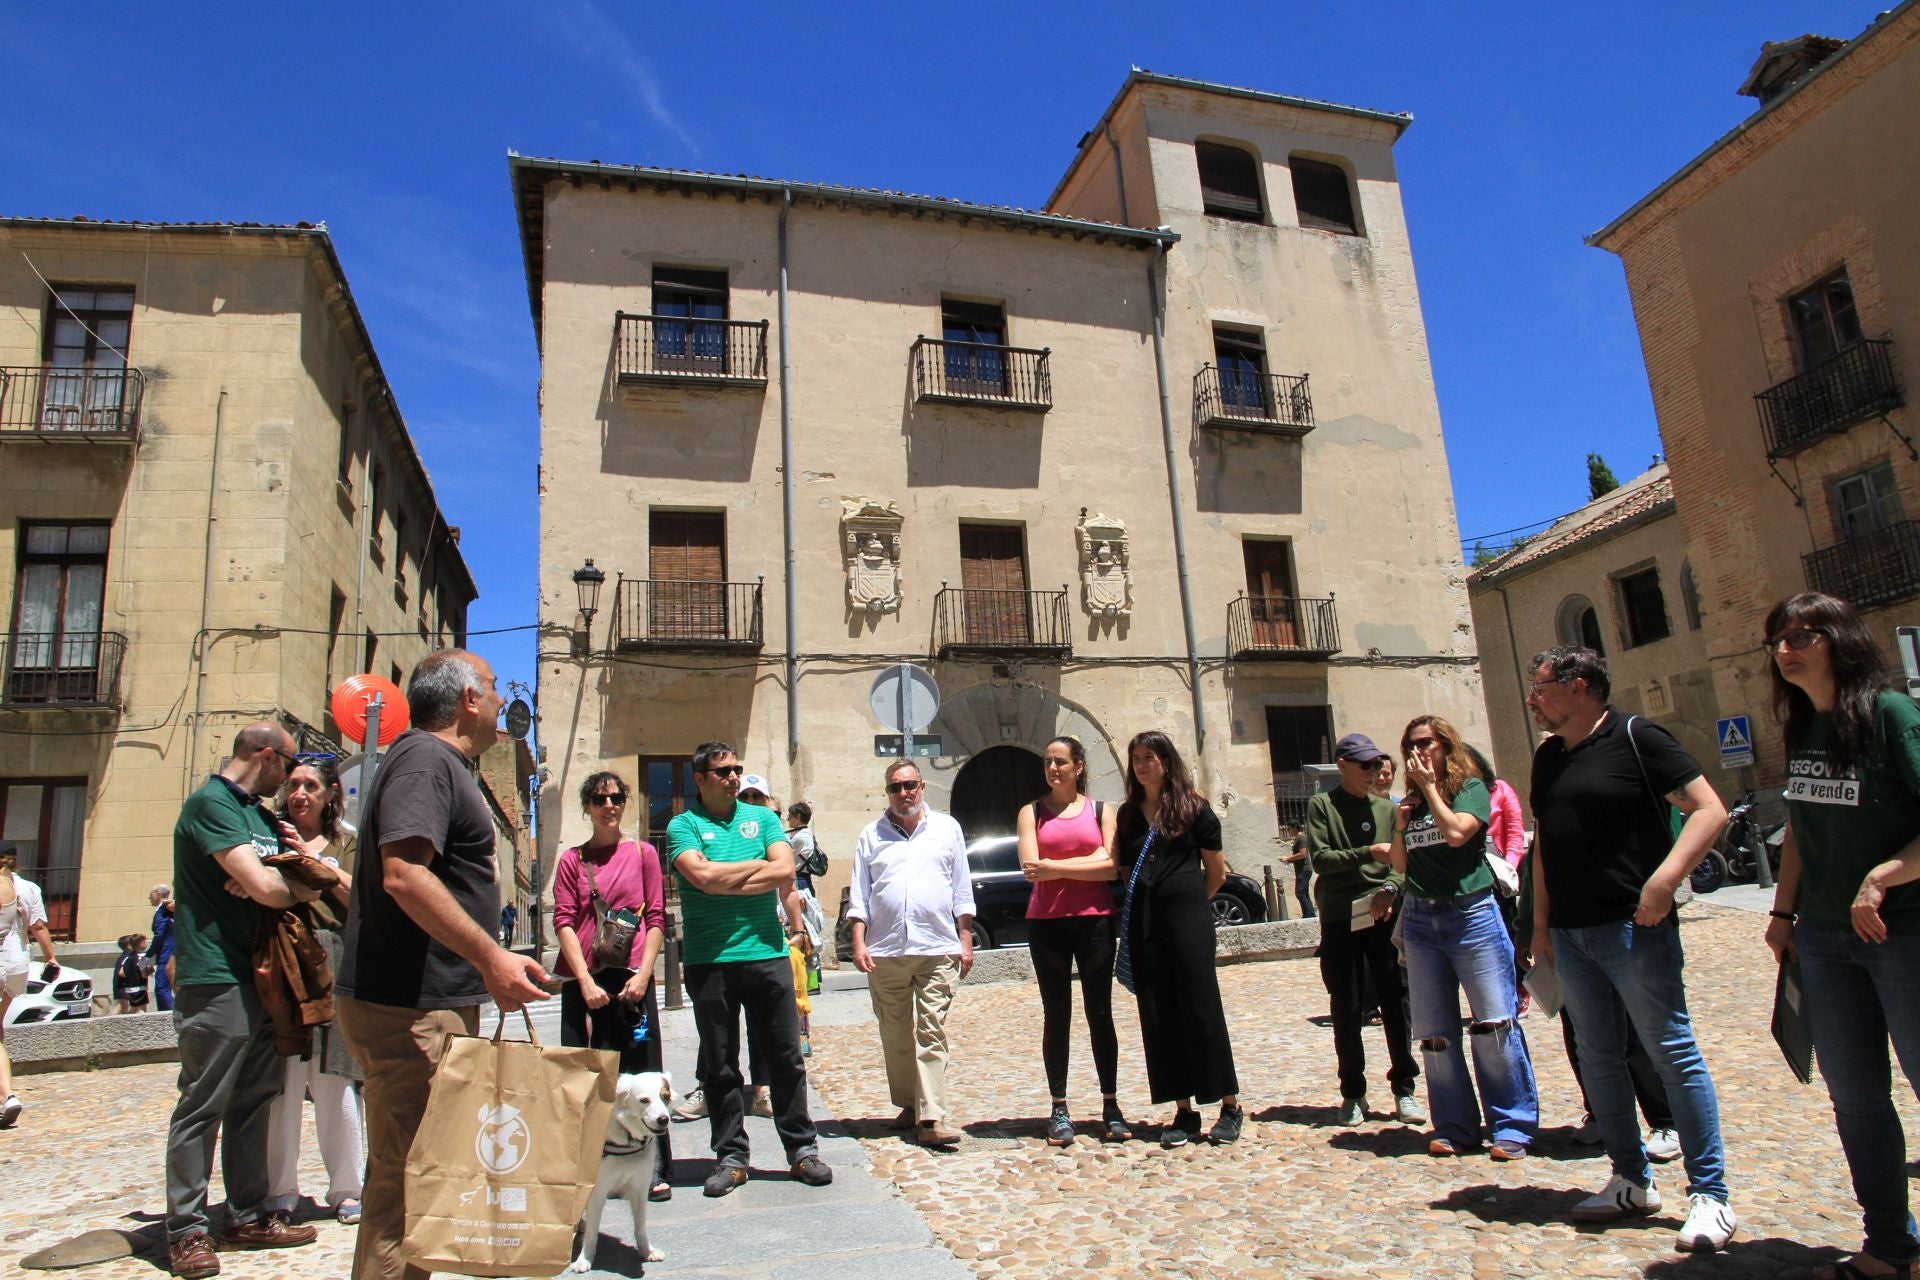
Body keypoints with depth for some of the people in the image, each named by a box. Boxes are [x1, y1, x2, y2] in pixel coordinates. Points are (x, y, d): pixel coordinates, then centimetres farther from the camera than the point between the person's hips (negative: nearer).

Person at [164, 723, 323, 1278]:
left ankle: (246, 1216, 22)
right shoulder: (210, 803, -12)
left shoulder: (261, 816, 17)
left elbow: (308, 886, 12)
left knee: (254, 1102, 13)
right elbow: (265, 888, -21)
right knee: (203, 1107, -1)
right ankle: (186, 1231, 9)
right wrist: (294, 884, 1)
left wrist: (272, 878, -9)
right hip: (215, 980, -9)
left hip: (259, 978, 9)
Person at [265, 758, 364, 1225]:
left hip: (332, 967, 0)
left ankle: (347, 1189, 10)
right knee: (281, 1081, -3)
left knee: (334, 1079, 0)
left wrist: (315, 859, -6)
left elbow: (358, 899, 0)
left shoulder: (345, 843, 14)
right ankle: (280, 1190, 11)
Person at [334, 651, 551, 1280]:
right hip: (410, 1010, -11)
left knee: (409, 1175, 19)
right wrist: (491, 957, -29)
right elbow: (403, 875, -27)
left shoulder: (436, 762, 19)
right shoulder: (423, 759, -14)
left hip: (428, 1004, 11)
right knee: (405, 1181, -5)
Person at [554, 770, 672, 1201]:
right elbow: (563, 922, 1)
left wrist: (643, 975, -8)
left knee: (640, 1076, 0)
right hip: (583, 979, 1)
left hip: (631, 978, -1)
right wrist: (586, 981, -9)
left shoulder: (643, 853, 7)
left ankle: (654, 1171, 7)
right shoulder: (571, 859, 8)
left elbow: (656, 919, 4)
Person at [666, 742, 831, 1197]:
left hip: (767, 952, 2)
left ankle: (802, 1148, 17)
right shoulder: (683, 826, 2)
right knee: (718, 1065, 7)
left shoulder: (763, 818, 10)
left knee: (786, 1057, 6)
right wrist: (757, 866, -4)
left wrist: (722, 880, -9)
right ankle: (730, 1156, 19)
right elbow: (703, 877, -15)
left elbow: (785, 871, -4)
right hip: (709, 960, -1)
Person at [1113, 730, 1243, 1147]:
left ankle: (1230, 1105, 11)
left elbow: (1217, 872, 4)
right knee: (1158, 1015, 5)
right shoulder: (1127, 814, 12)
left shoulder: (1193, 807, 0)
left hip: (1187, 915, -4)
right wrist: (1139, 902, 7)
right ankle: (1184, 1111, 13)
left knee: (1201, 1008, -1)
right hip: (1144, 921, 4)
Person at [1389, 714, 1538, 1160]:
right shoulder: (1410, 801, 14)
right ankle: (1455, 1126, 16)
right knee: (1434, 1033, 7)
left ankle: (1513, 1127, 6)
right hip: (1420, 919, 5)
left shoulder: (1471, 788, 1)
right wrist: (1400, 826, -1)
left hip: (1471, 912, -5)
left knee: (1494, 1023, -5)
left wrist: (1429, 787, -8)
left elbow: (1456, 833, -17)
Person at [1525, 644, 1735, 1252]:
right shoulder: (1548, 757, 14)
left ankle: (1709, 1195, 10)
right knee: (1599, 1059, 12)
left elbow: (1710, 809, -11)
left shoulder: (1636, 739, -7)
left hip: (1632, 927, -7)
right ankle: (1632, 1181, 24)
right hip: (1570, 935, 7)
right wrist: (1541, 922, 16)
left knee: (1674, 1054, -1)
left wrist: (1664, 879, -21)